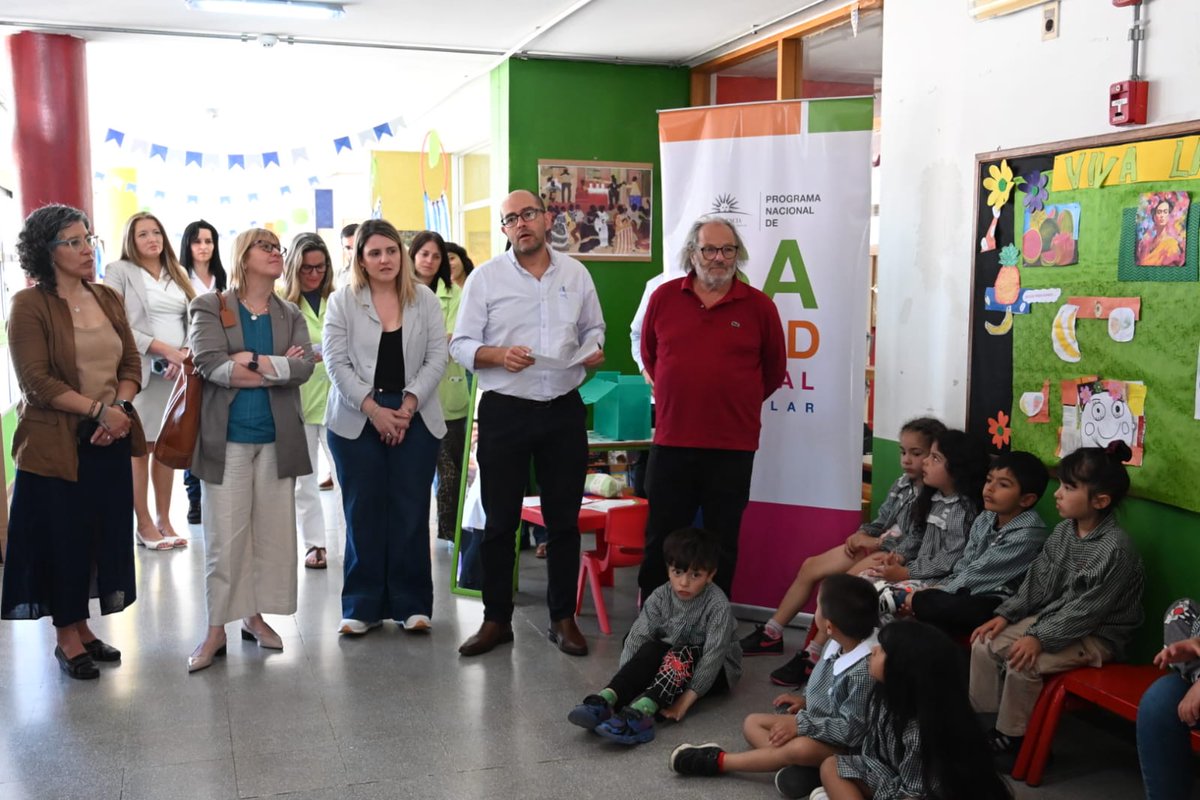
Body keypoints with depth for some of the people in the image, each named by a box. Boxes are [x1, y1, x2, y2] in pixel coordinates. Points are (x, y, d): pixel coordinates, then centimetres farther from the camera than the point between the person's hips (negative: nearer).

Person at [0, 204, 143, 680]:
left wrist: (120, 409, -10)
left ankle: (83, 628, 25)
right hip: (56, 443, -5)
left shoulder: (109, 300, 9)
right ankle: (65, 636, 20)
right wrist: (98, 409, -18)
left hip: (110, 441, 5)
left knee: (104, 535, 10)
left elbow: (131, 364, 8)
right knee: (64, 538, 4)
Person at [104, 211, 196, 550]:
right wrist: (163, 349, -15)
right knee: (138, 448, 0)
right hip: (140, 370, -5)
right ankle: (144, 524, 7)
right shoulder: (119, 271, 1)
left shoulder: (176, 274, 17)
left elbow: (193, 322, 12)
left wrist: (184, 354, -7)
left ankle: (164, 519, 16)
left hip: (178, 371, 5)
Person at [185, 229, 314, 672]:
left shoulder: (290, 315, 11)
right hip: (227, 437, -4)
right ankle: (217, 629, 8)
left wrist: (255, 361, -18)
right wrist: (279, 367, -11)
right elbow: (210, 365, -15)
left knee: (273, 530, 8)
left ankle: (255, 615, 22)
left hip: (277, 437, 4)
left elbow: (304, 367, -5)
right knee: (224, 535, -2)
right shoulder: (210, 307, 0)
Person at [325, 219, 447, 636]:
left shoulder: (424, 298, 7)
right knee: (363, 512, 2)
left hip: (415, 419, 1)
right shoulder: (342, 301, 3)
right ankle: (362, 606, 12)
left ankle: (412, 604, 10)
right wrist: (373, 408, -12)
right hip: (357, 419, 0)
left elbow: (437, 357, 1)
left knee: (411, 511, 1)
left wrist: (408, 406, -10)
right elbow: (337, 362, -3)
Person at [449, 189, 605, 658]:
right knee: (500, 520, 5)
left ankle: (563, 618, 20)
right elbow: (460, 345, -1)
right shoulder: (485, 277, 1)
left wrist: (594, 350, -4)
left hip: (564, 409, 2)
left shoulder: (576, 274, 8)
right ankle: (496, 620, 18)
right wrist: (499, 355, -19)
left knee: (564, 518, 8)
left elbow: (594, 329, 18)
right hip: (505, 411, -2)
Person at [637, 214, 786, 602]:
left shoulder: (759, 306, -1)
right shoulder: (664, 297, 3)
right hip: (671, 442, 1)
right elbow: (649, 354, 17)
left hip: (733, 447, -1)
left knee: (722, 544, 9)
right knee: (661, 541, 8)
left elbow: (774, 371, 11)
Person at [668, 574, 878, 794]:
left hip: (843, 745, -10)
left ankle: (718, 762, -23)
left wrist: (802, 724, -24)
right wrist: (806, 701, 5)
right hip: (814, 723, 10)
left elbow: (850, 730, -27)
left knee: (802, 748, -38)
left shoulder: (864, 671, -33)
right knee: (752, 723, 5)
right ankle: (800, 768, -20)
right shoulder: (838, 645, -7)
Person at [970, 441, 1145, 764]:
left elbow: (1086, 610, -25)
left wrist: (1040, 639, -27)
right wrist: (1005, 615, -3)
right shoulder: (1063, 531, 3)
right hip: (1050, 618, 8)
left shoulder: (1116, 548, -23)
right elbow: (1037, 581, 7)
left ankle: (1011, 738, -8)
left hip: (1095, 635, -8)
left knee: (1023, 662, -27)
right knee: (985, 644, -6)